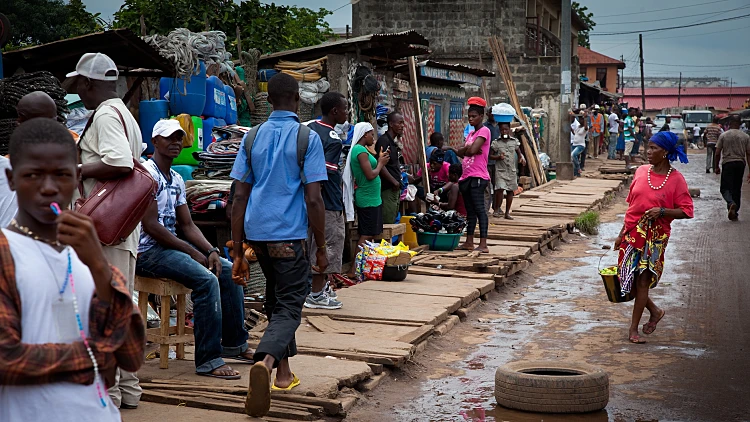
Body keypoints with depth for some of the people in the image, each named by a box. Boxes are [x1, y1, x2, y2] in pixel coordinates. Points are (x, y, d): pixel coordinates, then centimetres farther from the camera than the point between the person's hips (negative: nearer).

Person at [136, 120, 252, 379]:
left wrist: (211, 251, -3)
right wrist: (193, 252, -17)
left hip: (172, 245, 10)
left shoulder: (176, 180, 16)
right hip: (148, 251, -10)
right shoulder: (148, 173, -13)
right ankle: (208, 360, -23)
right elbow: (150, 225, -19)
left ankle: (234, 344, 16)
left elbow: (187, 225, 15)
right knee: (207, 279, -26)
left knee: (228, 270, 5)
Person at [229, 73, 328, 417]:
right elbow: (313, 199, -10)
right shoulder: (307, 138, -5)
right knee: (289, 307, -2)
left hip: (256, 233, 5)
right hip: (289, 234, -5)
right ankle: (266, 360, -29)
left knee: (276, 300, 23)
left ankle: (283, 370, 27)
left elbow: (240, 197, 6)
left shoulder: (253, 137, 8)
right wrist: (321, 249, -1)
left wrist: (238, 252, 10)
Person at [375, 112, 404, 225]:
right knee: (387, 223, -11)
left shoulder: (393, 143, 17)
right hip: (387, 189, -10)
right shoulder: (384, 141, -12)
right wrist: (394, 182, -16)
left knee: (393, 222, 12)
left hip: (394, 189, 10)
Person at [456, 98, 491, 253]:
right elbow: (461, 152, 11)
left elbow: (472, 150, -18)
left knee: (479, 209, -14)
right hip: (467, 176, 9)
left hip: (477, 177, -9)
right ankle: (469, 242, 18)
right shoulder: (471, 133, 21)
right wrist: (468, 148, -9)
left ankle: (483, 244, -18)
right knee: (470, 211, 13)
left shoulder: (484, 131, -7)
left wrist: (467, 149, 3)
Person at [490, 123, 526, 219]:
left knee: (510, 191, 7)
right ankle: (497, 210, -2)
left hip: (512, 170, 3)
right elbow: (490, 156, 2)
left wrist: (522, 158, -8)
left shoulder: (514, 141, 6)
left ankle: (507, 212, 16)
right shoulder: (496, 142, -1)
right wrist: (498, 157, -17)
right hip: (500, 170, -3)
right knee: (500, 189, -16)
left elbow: (519, 153, 14)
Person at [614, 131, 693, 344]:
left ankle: (634, 329, 11)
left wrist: (662, 211, -22)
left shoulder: (675, 179, -8)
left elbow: (687, 211, -7)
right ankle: (655, 311, 30)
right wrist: (622, 234, 12)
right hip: (632, 232, 5)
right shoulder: (641, 172, 5)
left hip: (655, 236, -5)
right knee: (627, 278, 5)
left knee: (643, 280, -2)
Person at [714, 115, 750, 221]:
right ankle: (734, 213, 16)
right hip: (740, 163, 3)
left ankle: (731, 203, -29)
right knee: (737, 189, 13)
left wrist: (716, 167, 10)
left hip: (728, 163, -3)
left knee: (725, 188, 1)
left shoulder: (723, 136, -2)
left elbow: (717, 153, -1)